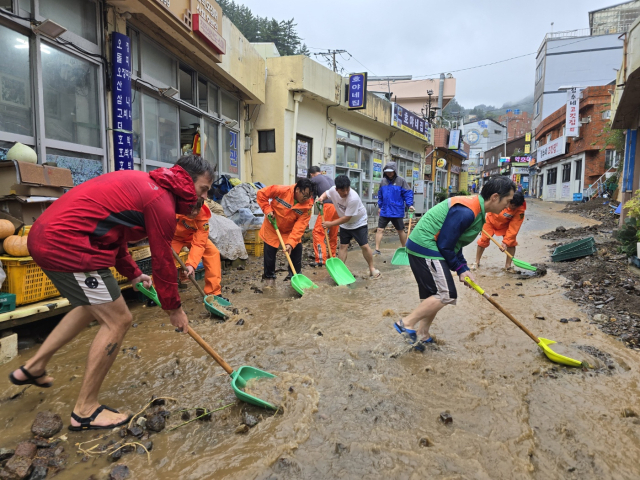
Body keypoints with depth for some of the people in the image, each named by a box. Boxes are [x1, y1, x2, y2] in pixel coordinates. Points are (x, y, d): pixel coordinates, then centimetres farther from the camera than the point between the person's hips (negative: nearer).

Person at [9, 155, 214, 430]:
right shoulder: (162, 201, -15)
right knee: (118, 320, -3)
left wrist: (133, 273, 24)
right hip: (68, 245, -11)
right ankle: (85, 411, 10)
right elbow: (162, 261, -10)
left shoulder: (142, 182, 15)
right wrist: (174, 308, 4)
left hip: (46, 236, 11)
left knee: (92, 307, 27)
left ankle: (33, 368, 39)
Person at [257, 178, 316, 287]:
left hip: (290, 230, 2)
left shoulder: (308, 205, -22)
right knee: (269, 253, 3)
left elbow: (300, 226, -26)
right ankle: (269, 277, 25)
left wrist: (291, 243, -34)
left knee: (297, 249, -3)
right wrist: (267, 209, -22)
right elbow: (261, 193, -15)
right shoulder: (282, 190, -28)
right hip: (272, 228, -2)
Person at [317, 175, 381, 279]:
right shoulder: (333, 190, -20)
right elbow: (326, 193, 7)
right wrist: (322, 197, -17)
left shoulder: (353, 198, -37)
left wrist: (330, 224, -25)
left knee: (364, 246, -5)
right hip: (345, 224, 5)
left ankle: (372, 268, 12)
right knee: (343, 246, 4)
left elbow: (346, 218, -30)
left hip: (359, 223, -5)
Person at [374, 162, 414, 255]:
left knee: (400, 231, 11)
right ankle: (377, 250, 3)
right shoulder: (383, 181, 6)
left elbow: (407, 193, -6)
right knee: (380, 230, -3)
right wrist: (379, 206, 19)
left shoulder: (401, 181, -6)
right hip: (384, 211, 3)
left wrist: (410, 204, -17)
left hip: (397, 212, -3)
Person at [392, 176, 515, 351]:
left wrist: (463, 268, 6)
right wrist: (460, 269, -7)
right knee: (446, 295, -12)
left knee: (433, 295, 14)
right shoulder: (466, 212, -22)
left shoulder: (476, 209, 11)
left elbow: (454, 243, 15)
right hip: (426, 248, -11)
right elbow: (445, 245, -20)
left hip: (423, 248, 11)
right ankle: (406, 323, -5)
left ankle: (422, 334, 23)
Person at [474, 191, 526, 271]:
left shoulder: (520, 210, -31)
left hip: (505, 225, 1)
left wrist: (506, 242, -33)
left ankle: (508, 265, 1)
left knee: (511, 242, -14)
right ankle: (477, 262, 15)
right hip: (491, 220, 0)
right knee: (483, 240, -3)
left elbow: (513, 227, -28)